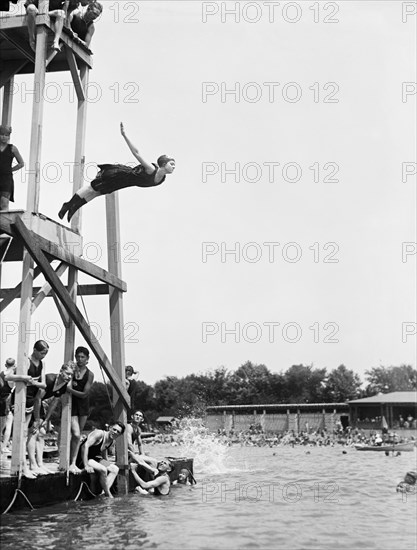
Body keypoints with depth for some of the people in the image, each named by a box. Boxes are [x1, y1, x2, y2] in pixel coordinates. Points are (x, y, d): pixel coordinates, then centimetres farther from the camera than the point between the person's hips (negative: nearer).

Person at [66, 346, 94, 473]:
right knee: (75, 434, -14)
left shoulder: (90, 375, -4)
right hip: (71, 404, -2)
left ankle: (72, 461, 17)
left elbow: (84, 394, -9)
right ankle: (72, 463, -6)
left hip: (83, 405, 2)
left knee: (78, 435, 8)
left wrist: (70, 389, -18)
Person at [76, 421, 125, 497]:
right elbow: (85, 446, -31)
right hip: (83, 459, -9)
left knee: (115, 469, -1)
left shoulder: (112, 442, 7)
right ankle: (108, 494, -12)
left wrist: (108, 465, 10)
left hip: (94, 458, 10)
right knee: (102, 470, -29)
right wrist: (86, 465, -35)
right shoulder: (99, 434, -20)